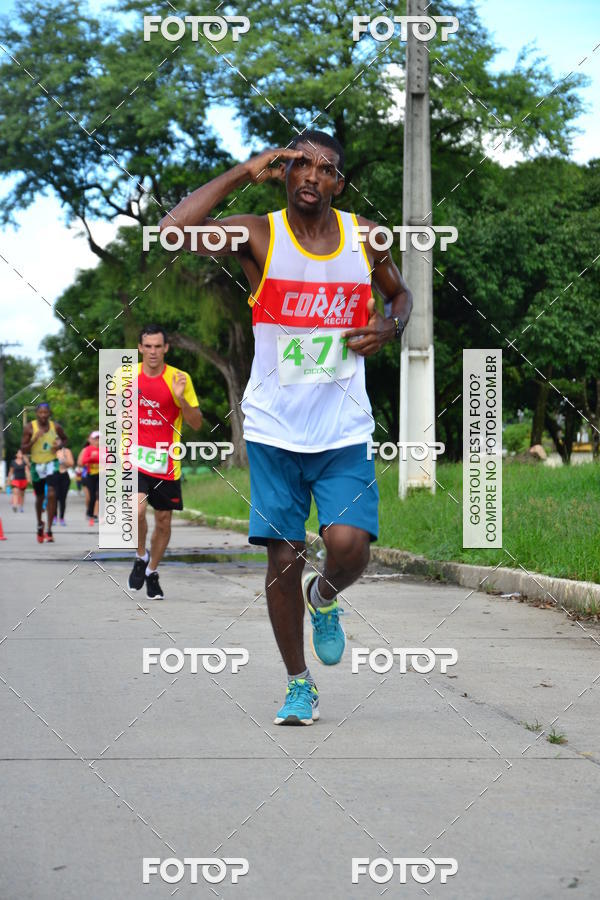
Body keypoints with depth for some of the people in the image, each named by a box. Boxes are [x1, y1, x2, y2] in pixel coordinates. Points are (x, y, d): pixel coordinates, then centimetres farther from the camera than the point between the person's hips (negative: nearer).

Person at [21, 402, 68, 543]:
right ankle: (40, 524, 40)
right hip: (36, 465, 1)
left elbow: (65, 440, 15)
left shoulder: (56, 427, -4)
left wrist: (60, 445, -8)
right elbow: (23, 449, -10)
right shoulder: (30, 428, -9)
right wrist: (34, 439, -25)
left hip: (51, 464, -1)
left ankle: (49, 530, -16)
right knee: (39, 497, 13)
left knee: (51, 494, -18)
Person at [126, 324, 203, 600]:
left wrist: (181, 399, -19)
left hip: (166, 461, 1)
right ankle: (141, 557, 5)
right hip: (135, 456, -1)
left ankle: (152, 572, 30)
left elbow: (196, 423, -4)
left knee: (163, 521, 8)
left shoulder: (179, 379, -4)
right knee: (137, 510, -22)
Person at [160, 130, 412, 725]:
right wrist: (242, 174, -19)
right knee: (283, 556, 1)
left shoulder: (366, 237, 2)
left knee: (348, 545, -16)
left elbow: (399, 293, 21)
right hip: (274, 429, -1)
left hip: (344, 430, 1)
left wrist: (389, 328, -2)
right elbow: (172, 231, -22)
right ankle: (299, 685, 19)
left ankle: (324, 599, 20)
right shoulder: (258, 236, -6)